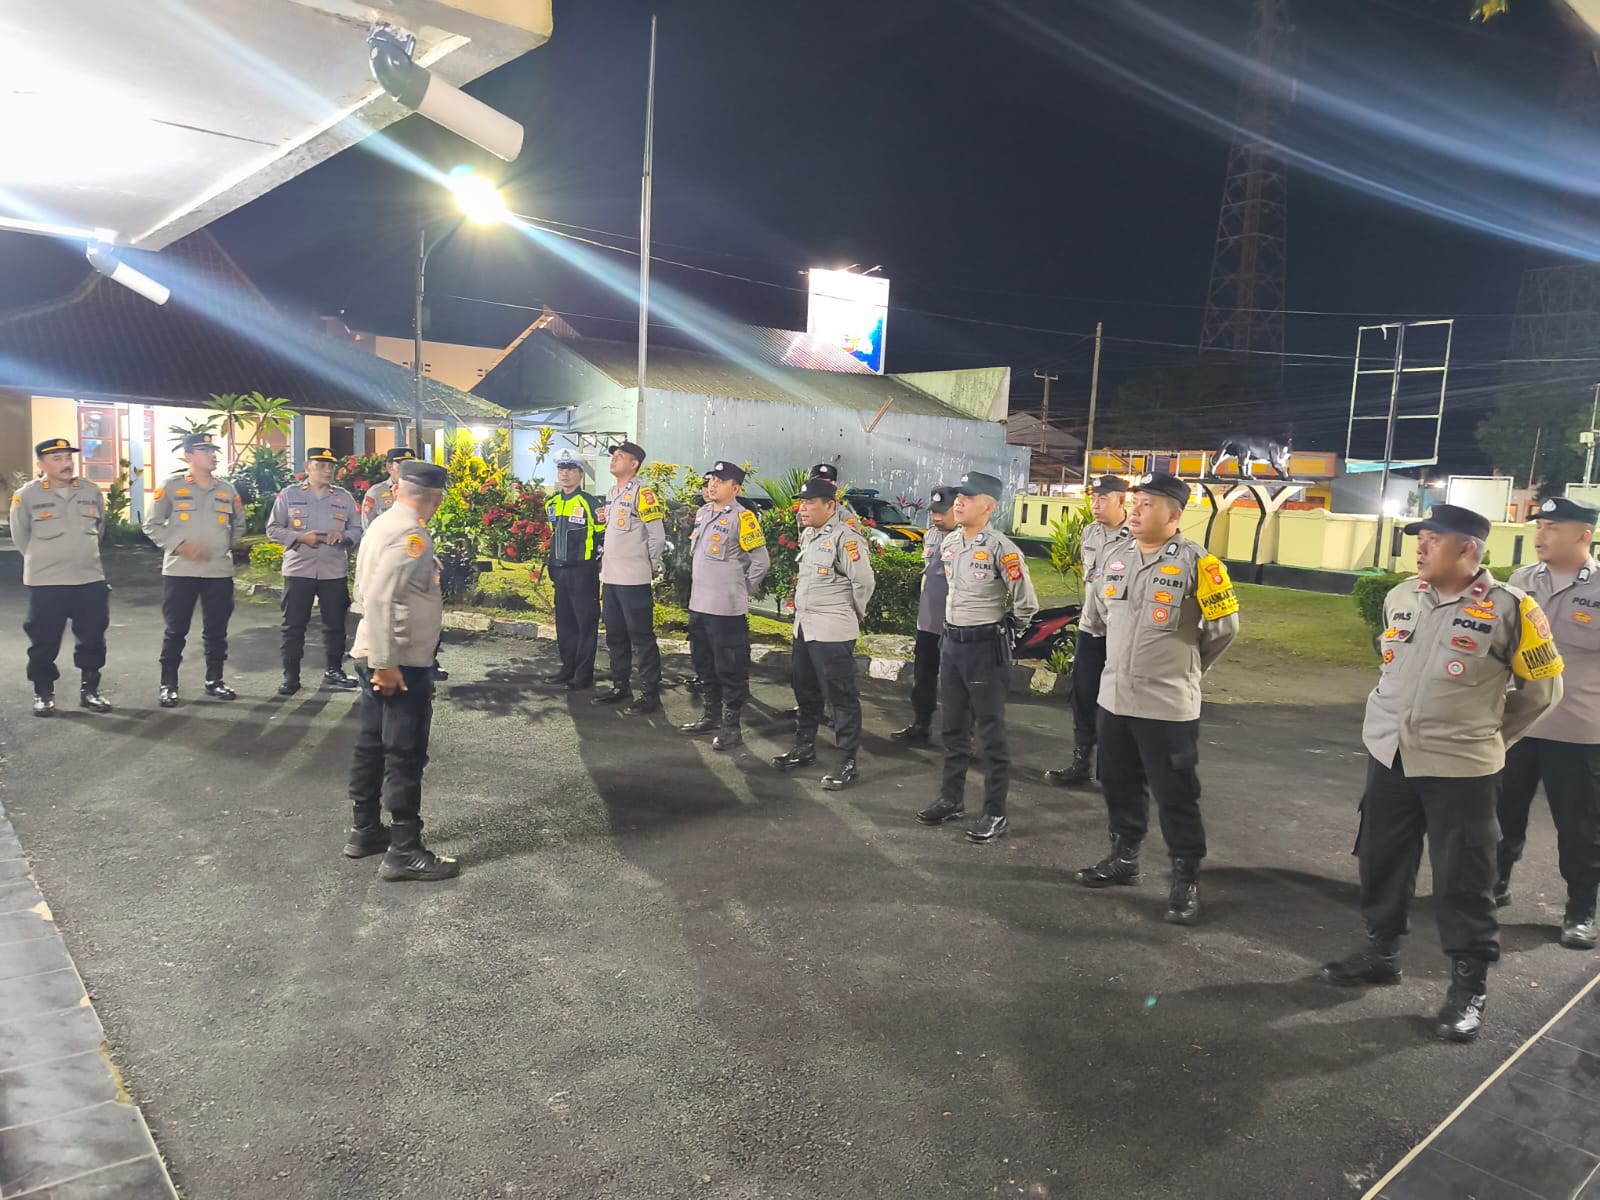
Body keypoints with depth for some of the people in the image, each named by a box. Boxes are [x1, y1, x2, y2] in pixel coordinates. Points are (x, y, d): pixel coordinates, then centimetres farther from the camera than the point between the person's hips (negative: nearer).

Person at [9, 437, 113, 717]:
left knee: (92, 640, 8)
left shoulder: (92, 492, 3)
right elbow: (20, 537, 4)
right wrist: (43, 560, 11)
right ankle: (43, 694, 18)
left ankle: (89, 690, 21)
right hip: (45, 583, -3)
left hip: (91, 580, 3)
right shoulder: (26, 495, -6)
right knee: (44, 642, 4)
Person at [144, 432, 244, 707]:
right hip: (180, 571, -3)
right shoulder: (171, 486, -2)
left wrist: (223, 546, 11)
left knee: (216, 629, 9)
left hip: (219, 571, 3)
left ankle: (214, 680, 21)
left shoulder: (227, 490, 9)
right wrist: (180, 545, -13)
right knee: (176, 630, 2)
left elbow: (239, 526, 22)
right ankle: (168, 684, 12)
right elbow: (152, 525, -1)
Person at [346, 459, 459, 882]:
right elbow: (380, 599, -27)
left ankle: (365, 831, 28)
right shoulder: (411, 535, -19)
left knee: (371, 745, 17)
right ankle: (404, 852, 4)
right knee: (405, 755, -2)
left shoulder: (382, 524, 10)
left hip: (377, 656, 9)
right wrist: (386, 662, -24)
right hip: (402, 662, -9)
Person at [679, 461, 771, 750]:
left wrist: (742, 590, -4)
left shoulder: (742, 517, -12)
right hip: (698, 605, 8)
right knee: (704, 665, 18)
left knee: (730, 669, 0)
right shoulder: (702, 513, 12)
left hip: (726, 609, -8)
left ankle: (731, 725, 8)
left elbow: (761, 561, -10)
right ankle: (711, 714, 31)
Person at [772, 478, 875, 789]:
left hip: (832, 632, -9)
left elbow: (864, 582, -17)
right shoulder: (808, 535, 13)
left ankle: (847, 761, 7)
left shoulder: (845, 539, -16)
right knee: (805, 691, 19)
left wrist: (853, 614, -4)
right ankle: (805, 746, 34)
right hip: (803, 627, 9)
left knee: (841, 696, -1)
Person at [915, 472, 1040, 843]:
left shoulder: (1001, 548, -17)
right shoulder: (948, 544, 6)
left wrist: (1005, 632, 1)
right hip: (951, 643, 7)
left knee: (991, 731, 1)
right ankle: (951, 798, 29)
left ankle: (995, 812, 10)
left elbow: (1026, 603, -13)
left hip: (986, 647, -7)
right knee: (954, 728, 16)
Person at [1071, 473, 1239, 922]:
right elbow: (1095, 615, 21)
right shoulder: (1117, 556, 5)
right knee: (1118, 784, 18)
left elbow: (1224, 626, -4)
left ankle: (1186, 879, 19)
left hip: (1168, 705, -6)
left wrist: (1187, 665, 8)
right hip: (1114, 697, 6)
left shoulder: (1196, 562, -14)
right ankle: (1124, 857, 36)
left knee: (1175, 796, 3)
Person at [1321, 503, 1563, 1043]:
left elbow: (1541, 688, 1)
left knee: (1463, 880, 4)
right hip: (1387, 756, 5)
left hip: (1460, 769, -5)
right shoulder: (1399, 598, 3)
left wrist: (1485, 736, 6)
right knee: (1381, 862, 16)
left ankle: (1470, 985, 20)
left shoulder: (1510, 608, -11)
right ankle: (1381, 951, 35)